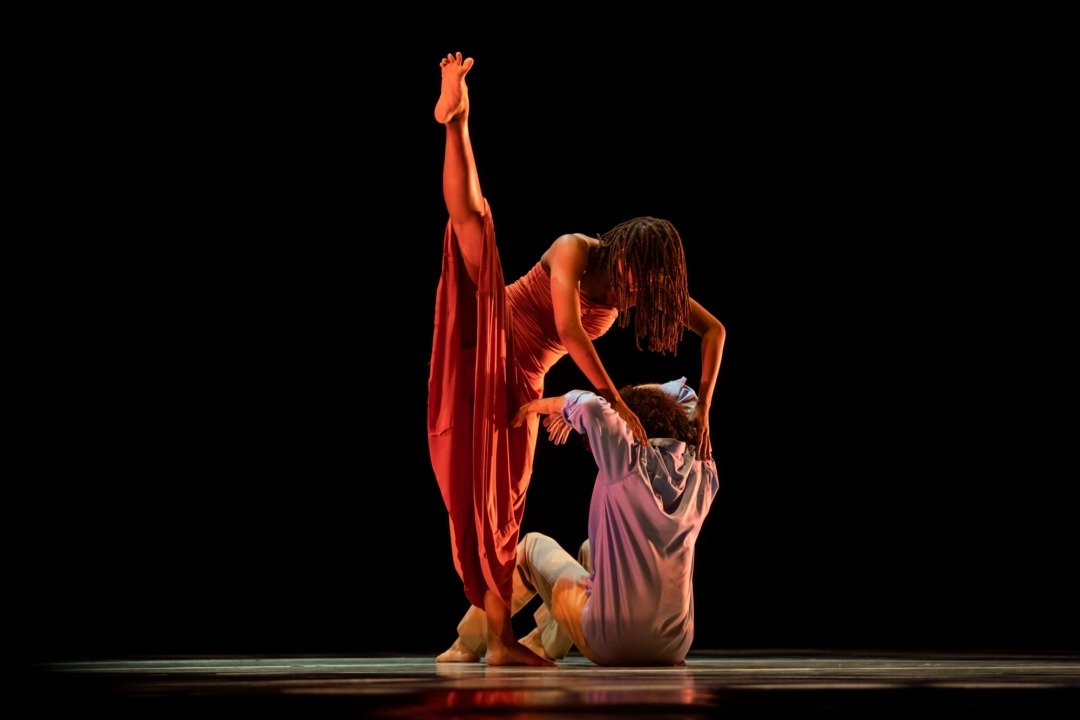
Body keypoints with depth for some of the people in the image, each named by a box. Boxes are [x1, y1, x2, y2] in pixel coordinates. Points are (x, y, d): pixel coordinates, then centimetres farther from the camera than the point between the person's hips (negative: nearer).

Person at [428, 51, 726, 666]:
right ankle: (456, 119, -21)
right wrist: (619, 405, -33)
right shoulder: (575, 250, -15)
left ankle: (499, 639, 3)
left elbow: (713, 328, 4)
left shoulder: (649, 280, 0)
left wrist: (701, 409, -6)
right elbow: (570, 330, -28)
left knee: (503, 500, 3)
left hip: (523, 383, 5)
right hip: (484, 346, -5)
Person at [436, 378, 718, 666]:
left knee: (533, 545, 24)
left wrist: (552, 403, -3)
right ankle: (545, 643, 50)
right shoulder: (703, 471, 4)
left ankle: (470, 644, 40)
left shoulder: (630, 462, -11)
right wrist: (615, 398, 15)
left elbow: (591, 407, -24)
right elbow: (682, 395, 20)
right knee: (591, 549, 34)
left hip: (610, 646, -5)